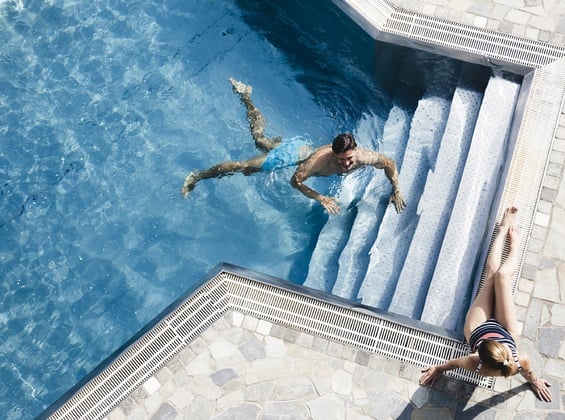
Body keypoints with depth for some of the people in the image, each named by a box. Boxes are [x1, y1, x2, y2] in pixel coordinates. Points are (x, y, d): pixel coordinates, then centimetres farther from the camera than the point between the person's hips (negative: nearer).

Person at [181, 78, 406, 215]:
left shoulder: (363, 157, -28)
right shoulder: (320, 160, -43)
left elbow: (389, 163, -12)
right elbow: (295, 181, -32)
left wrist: (396, 190, -21)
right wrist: (321, 198, -38)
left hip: (303, 145, 6)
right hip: (292, 154, -6)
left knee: (260, 138, 28)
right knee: (244, 167, -1)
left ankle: (246, 97, 47)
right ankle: (196, 177, 12)